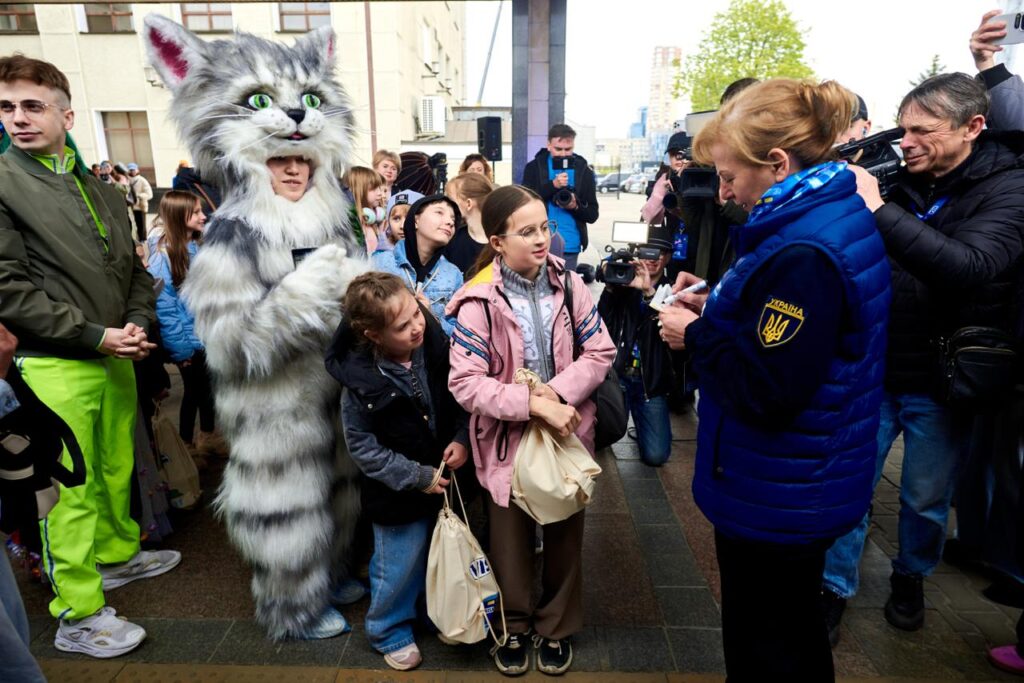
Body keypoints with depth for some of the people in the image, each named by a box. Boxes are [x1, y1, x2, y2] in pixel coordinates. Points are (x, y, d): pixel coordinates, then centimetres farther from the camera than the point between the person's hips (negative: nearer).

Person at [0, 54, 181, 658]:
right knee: (72, 490, 0)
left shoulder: (102, 191, 12)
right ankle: (78, 615, 12)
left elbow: (134, 269, 17)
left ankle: (117, 553, 38)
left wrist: (138, 325, -1)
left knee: (117, 469, 17)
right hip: (54, 366, -5)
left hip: (116, 358, 6)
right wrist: (95, 336, -15)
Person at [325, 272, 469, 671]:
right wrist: (418, 476, -16)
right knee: (400, 567, 13)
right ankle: (389, 631, 42)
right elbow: (364, 449, -15)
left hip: (445, 480, 4)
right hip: (398, 491, -4)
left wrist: (461, 438, -15)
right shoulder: (361, 381, -23)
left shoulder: (434, 345, -15)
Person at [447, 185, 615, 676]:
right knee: (510, 538, 15)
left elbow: (600, 353, -5)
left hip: (566, 430, 3)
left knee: (564, 534, 18)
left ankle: (557, 627, 43)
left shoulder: (568, 284, -8)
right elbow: (464, 382, -20)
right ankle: (514, 627, 42)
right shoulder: (479, 301, -17)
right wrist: (532, 404, -27)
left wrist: (557, 392, -20)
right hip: (507, 437, -2)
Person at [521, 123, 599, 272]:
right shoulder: (534, 167, 4)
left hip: (570, 247, 1)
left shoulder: (584, 171, 5)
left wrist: (575, 206, -17)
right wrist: (553, 185, -19)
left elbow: (592, 215, 4)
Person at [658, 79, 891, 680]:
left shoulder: (803, 254, -28)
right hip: (806, 489, 10)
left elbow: (766, 391, -29)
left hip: (775, 499, -10)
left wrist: (696, 335, -17)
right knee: (797, 633, 30)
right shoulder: (838, 217, 5)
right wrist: (716, 309, 2)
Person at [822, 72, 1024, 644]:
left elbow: (971, 268, -31)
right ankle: (836, 588, 25)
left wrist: (879, 210, -34)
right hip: (875, 371, 3)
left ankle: (911, 579, 43)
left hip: (940, 384, -2)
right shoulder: (901, 183, 1)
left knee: (926, 501, 16)